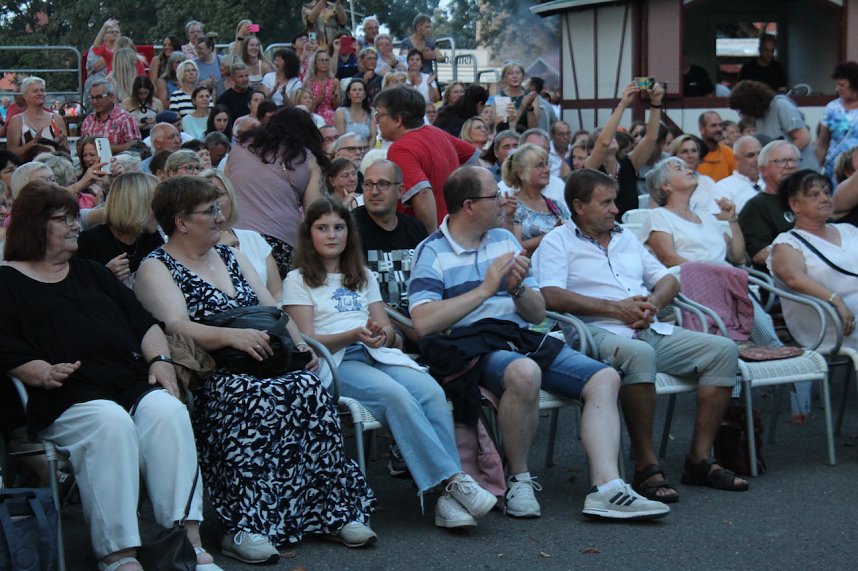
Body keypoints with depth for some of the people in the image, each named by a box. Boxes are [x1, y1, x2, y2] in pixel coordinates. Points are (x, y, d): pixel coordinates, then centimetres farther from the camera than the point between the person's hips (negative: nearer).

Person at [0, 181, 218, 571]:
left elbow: (142, 322, 22)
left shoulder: (91, 273, 30)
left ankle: (188, 537, -32)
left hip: (132, 384, 5)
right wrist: (44, 373, -19)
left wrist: (160, 359, 3)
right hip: (66, 398, -4)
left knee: (168, 411, -27)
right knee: (110, 422, -35)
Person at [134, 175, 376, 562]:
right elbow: (176, 328, -14)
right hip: (205, 380, -6)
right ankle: (244, 527, -33)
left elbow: (270, 307, 21)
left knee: (309, 388, -25)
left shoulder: (229, 255, 24)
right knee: (257, 399, -36)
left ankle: (332, 511, -19)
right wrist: (230, 336, -29)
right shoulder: (156, 269, 3)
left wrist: (299, 344, 3)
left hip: (266, 365, 6)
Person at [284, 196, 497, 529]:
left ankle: (446, 495, -37)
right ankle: (452, 479, -36)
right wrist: (355, 334, -17)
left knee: (432, 392, -28)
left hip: (380, 354, 4)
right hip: (336, 363, -4)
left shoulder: (364, 277, 28)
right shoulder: (298, 281, 13)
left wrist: (383, 334, -7)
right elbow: (307, 341, 0)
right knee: (396, 396, -35)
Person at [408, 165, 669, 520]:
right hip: (472, 346, -7)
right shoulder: (432, 252, 0)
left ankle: (606, 488, -19)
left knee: (604, 378, -8)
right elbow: (423, 323, -18)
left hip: (522, 340, 7)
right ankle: (519, 479, -16)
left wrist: (519, 289, -7)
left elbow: (538, 314, 17)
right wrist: (486, 288, -15)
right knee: (525, 373, -37)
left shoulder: (504, 240, 19)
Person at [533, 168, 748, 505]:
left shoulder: (626, 238, 28)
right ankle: (645, 466, -29)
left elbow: (668, 280, 25)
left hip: (651, 331, 7)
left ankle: (700, 458, -11)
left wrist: (652, 304, 0)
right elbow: (551, 296, -12)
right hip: (598, 332, -7)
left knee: (722, 349, -11)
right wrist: (615, 308, -14)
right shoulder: (558, 243, 6)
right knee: (639, 354, -40)